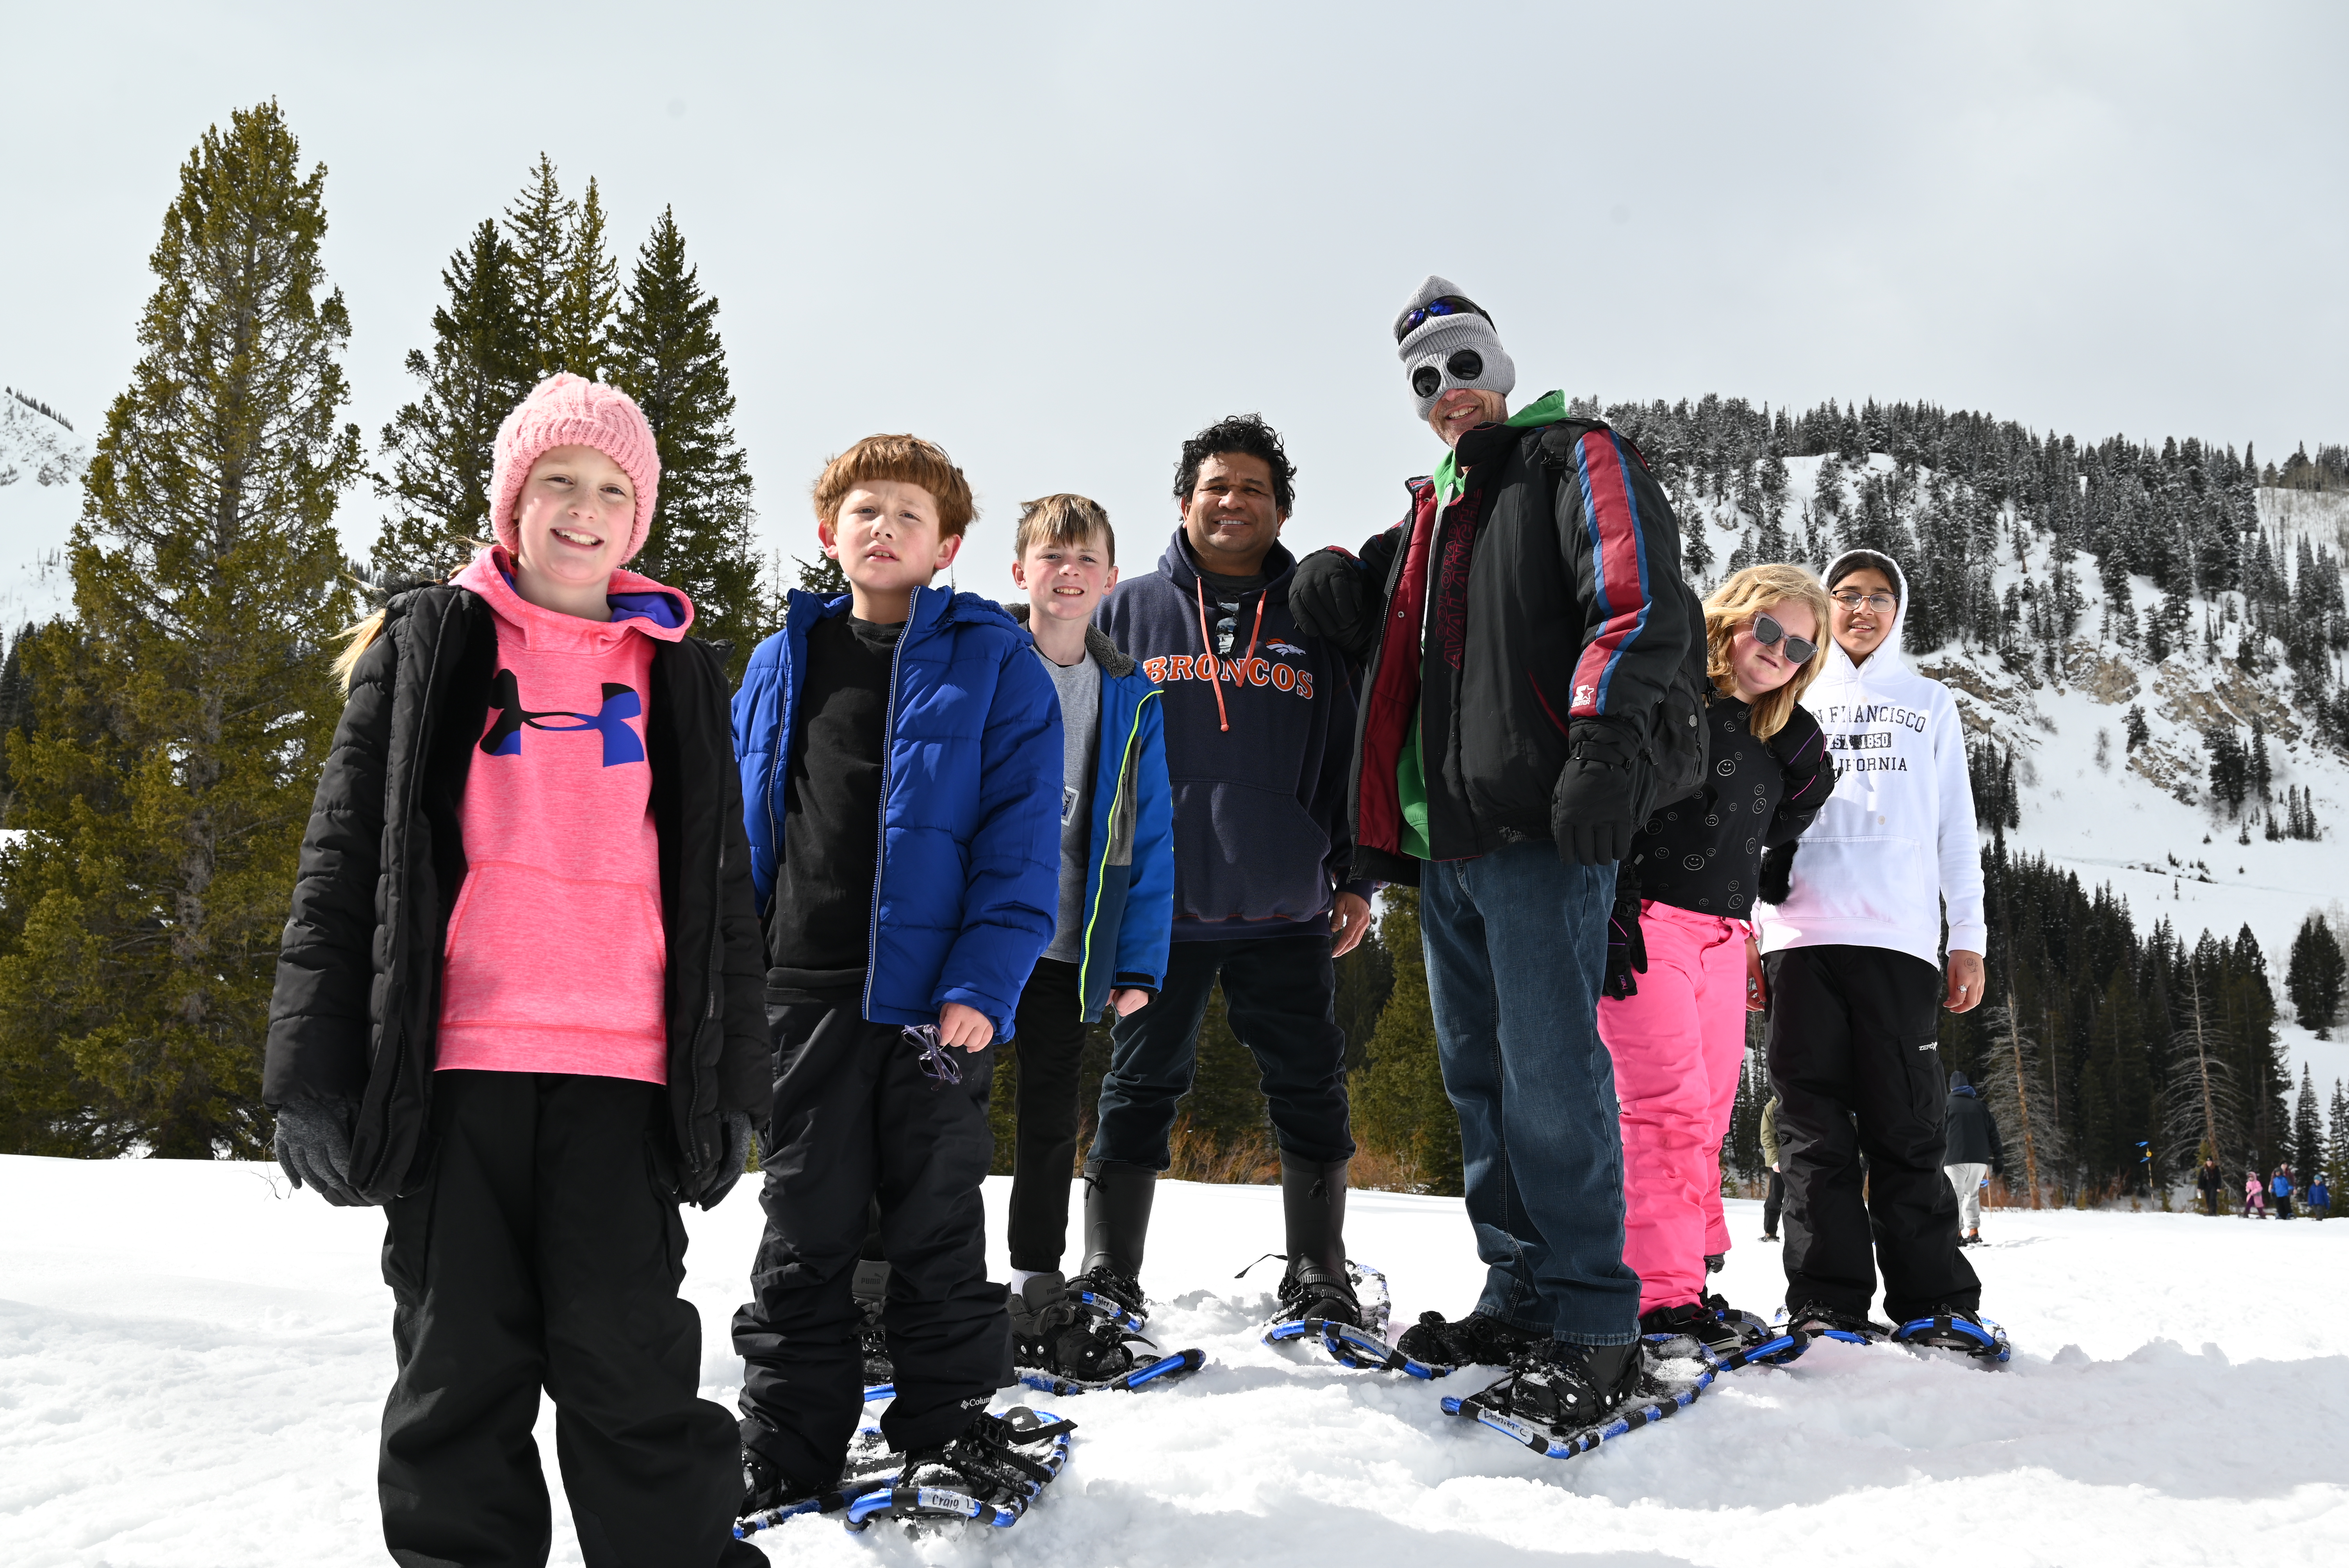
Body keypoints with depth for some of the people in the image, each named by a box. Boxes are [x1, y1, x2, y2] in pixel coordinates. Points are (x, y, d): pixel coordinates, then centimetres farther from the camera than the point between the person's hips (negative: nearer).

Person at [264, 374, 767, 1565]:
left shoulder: (677, 675, 15)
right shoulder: (426, 646, 10)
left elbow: (719, 887, 15)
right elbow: (343, 861, 6)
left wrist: (726, 1082, 10)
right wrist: (314, 1067, -1)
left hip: (621, 1067, 0)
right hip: (451, 1062, 0)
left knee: (629, 1360, -2)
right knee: (457, 1362, 6)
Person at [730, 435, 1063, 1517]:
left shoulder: (993, 663, 0)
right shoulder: (778, 667, 12)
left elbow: (1022, 836, -7)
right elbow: (737, 828, 15)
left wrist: (981, 983, -16)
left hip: (934, 992, -3)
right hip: (797, 991, 3)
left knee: (936, 1216, 9)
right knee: (806, 1220, 9)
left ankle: (946, 1416, 23)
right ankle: (790, 1432, 21)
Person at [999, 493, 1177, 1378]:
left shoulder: (1131, 698, 7)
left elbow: (1150, 838, 7)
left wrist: (1138, 965, -1)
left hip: (1071, 950, 3)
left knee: (1053, 1123, 12)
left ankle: (1039, 1298, 23)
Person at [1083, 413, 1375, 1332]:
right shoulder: (1130, 611, 9)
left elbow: (1348, 757, 12)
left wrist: (1353, 878, 5)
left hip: (1285, 910, 1)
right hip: (1158, 902, -1)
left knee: (1310, 1091, 5)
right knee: (1140, 1087, 4)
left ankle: (1318, 1277, 17)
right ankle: (1108, 1277, 13)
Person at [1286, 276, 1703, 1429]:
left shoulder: (1575, 458, 5)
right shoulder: (1426, 516, 27)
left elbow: (1641, 602, -9)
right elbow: (1388, 649, 33)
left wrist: (1604, 741, -23)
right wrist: (1336, 594, 10)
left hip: (1541, 821, -8)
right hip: (1444, 836, 8)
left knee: (1549, 1068, -11)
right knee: (1480, 1074, 9)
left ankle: (1591, 1323, -5)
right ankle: (1522, 1295, 17)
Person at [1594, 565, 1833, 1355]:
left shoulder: (1773, 736, 19)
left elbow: (1775, 832, 17)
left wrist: (1808, 767, 3)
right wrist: (1614, 913, -20)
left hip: (1724, 940, 8)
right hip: (1648, 925, -8)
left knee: (1708, 1118, 9)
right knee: (1670, 1107, -12)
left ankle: (1690, 1276, 17)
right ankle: (1664, 1296, -11)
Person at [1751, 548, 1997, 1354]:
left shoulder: (1930, 703, 20)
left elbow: (1956, 828, 15)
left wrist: (1967, 940, 6)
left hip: (1899, 937, -1)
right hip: (1801, 933, 1)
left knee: (1906, 1126, -5)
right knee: (1815, 1124, -3)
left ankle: (1932, 1301, -1)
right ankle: (1828, 1301, -2)